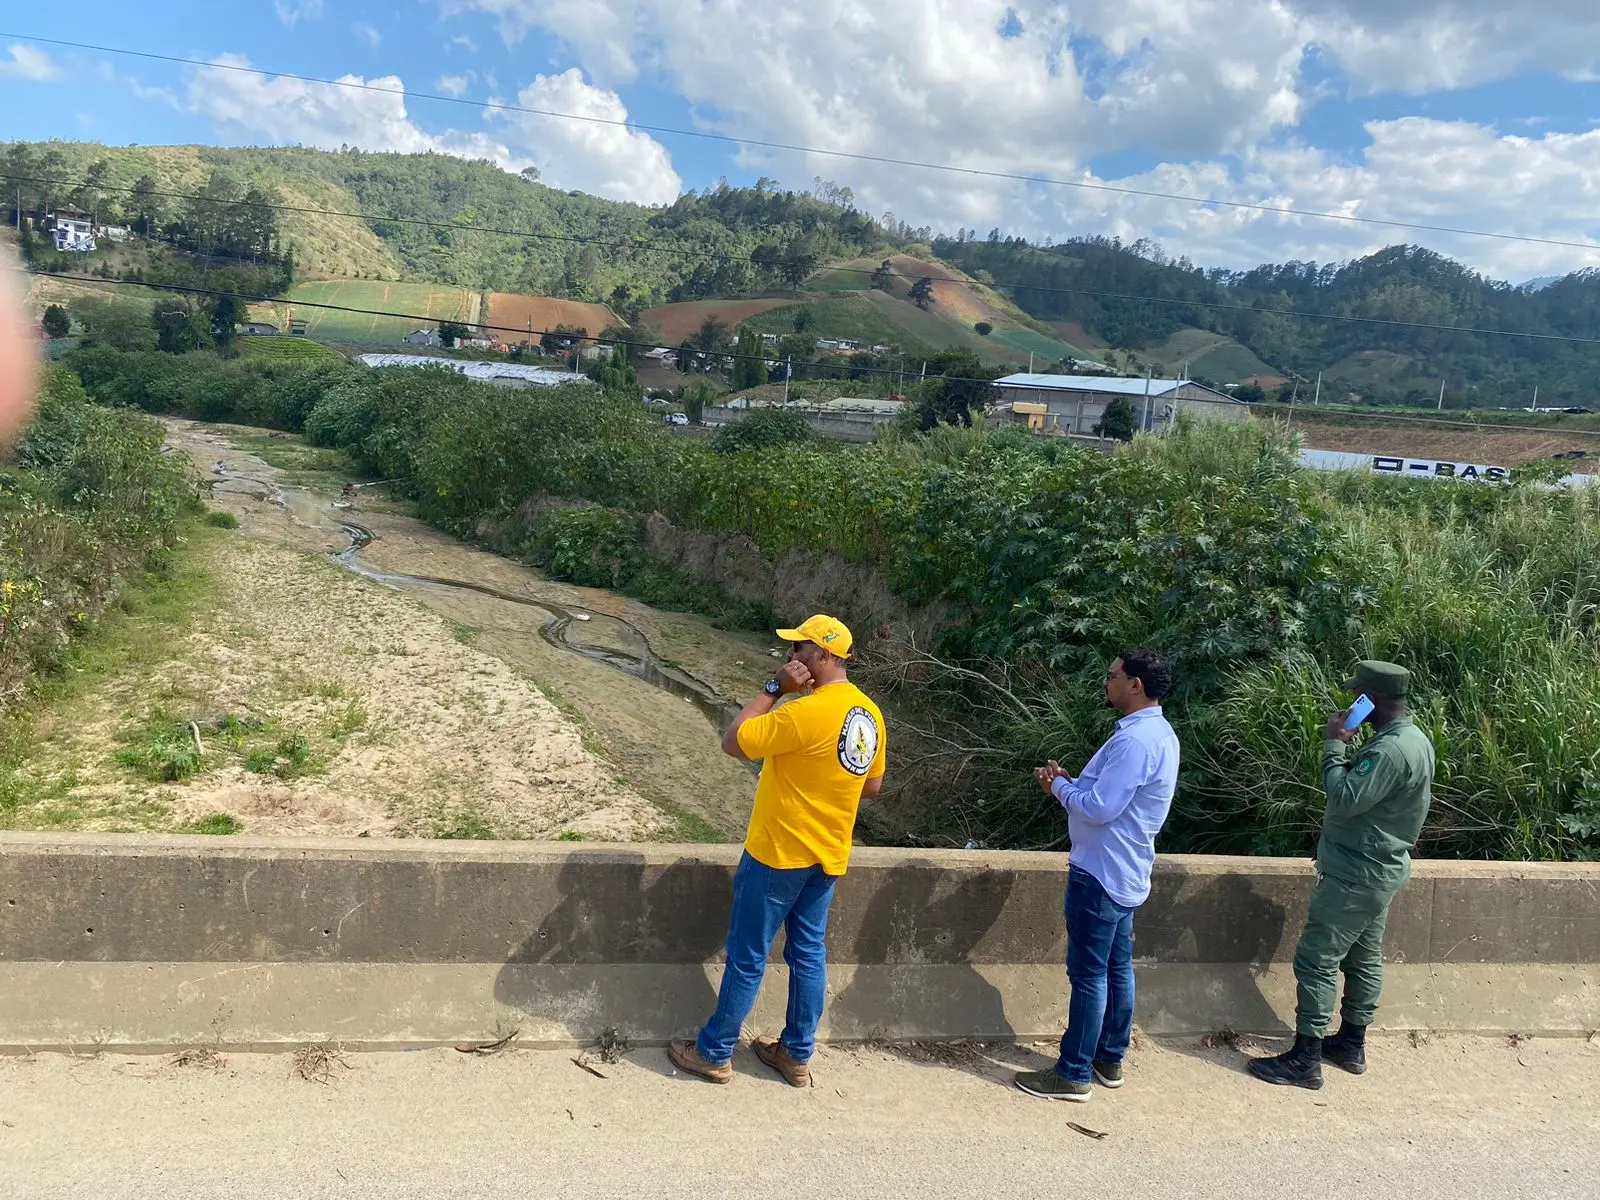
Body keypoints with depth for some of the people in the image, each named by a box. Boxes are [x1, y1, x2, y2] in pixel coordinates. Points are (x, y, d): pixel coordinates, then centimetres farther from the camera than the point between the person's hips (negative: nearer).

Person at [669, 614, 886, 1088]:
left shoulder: (807, 712, -25)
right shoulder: (869, 715, 1)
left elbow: (732, 742, -19)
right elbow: (872, 785, 12)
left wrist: (775, 688, -15)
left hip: (778, 855, -7)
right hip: (828, 857, 8)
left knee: (747, 958, 6)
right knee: (809, 955, 17)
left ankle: (714, 1053, 21)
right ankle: (797, 1054, 29)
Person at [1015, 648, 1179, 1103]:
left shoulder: (1136, 739, -24)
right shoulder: (1157, 732, 10)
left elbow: (1100, 808, -25)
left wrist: (1060, 787, -9)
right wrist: (1070, 782, 2)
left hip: (1101, 875, -10)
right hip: (1125, 872, 10)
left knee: (1089, 974, -1)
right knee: (1116, 969, 17)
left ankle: (1074, 1075, 9)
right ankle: (1109, 1060, 29)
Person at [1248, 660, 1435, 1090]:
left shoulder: (1391, 750, -26)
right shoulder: (1415, 740, 8)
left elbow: (1344, 800, -27)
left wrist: (1333, 747, -20)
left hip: (1355, 875, -11)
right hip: (1381, 870, 11)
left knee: (1316, 960, -4)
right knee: (1363, 957, 19)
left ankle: (1305, 1059, 2)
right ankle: (1351, 1044, 32)